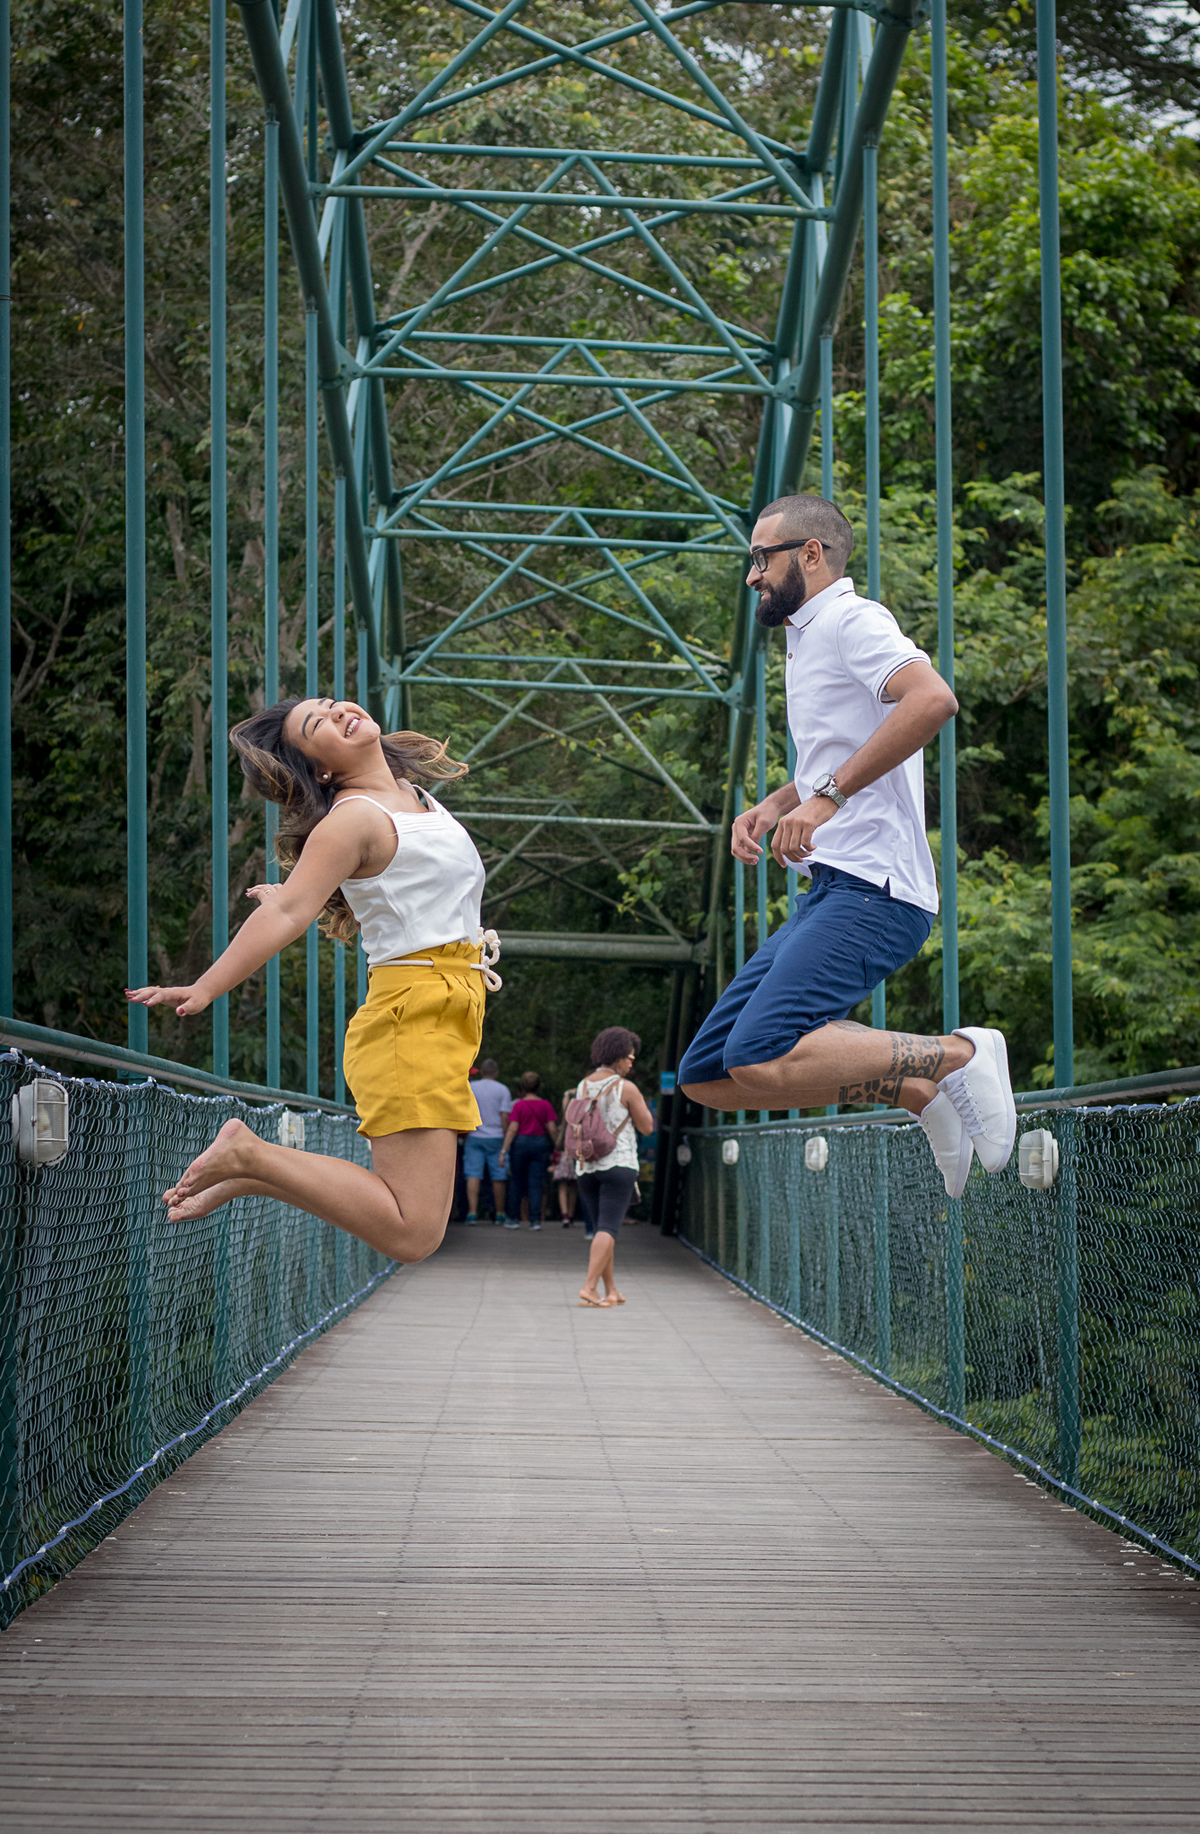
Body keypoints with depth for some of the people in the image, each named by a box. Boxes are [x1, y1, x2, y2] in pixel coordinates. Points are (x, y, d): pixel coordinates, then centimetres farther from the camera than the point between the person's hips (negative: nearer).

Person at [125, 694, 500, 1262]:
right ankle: (248, 1155, -8)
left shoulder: (412, 794, 14)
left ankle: (244, 1177, 18)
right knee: (411, 1232, -17)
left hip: (446, 1019, 8)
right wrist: (205, 987, -33)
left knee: (414, 1222, 11)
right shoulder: (354, 818, -11)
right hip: (411, 1019, -8)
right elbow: (287, 913, -22)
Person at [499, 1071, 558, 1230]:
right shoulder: (546, 1105, 1)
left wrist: (504, 1150, -7)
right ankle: (535, 1219, -6)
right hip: (541, 1143, 1)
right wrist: (556, 1148, 9)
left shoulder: (518, 1105, -4)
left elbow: (512, 1129, -9)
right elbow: (552, 1128, -2)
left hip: (521, 1142, -1)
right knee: (536, 1183, 2)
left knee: (517, 1183, 10)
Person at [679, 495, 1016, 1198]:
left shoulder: (850, 619, -5)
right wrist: (772, 806, 19)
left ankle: (956, 1055, -13)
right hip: (830, 898, 10)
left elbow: (934, 699, -26)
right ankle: (919, 1089, 4)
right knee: (708, 1076, 4)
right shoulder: (808, 641, 25)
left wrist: (827, 794, -26)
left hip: (872, 891, -10)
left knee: (761, 1061, -29)